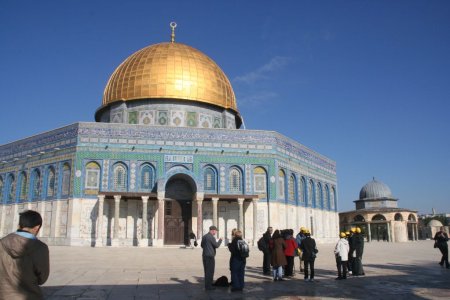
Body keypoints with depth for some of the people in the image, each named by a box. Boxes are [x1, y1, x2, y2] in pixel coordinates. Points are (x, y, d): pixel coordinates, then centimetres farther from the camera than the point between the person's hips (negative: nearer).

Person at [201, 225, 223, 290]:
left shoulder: (204, 236, 11)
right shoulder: (211, 237, -16)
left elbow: (202, 245, 20)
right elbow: (217, 245, -12)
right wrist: (220, 240, 3)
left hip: (204, 255, 9)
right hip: (210, 256, -9)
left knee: (206, 271, 15)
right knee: (210, 271, -1)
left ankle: (207, 285, 22)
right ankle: (208, 286, 2)